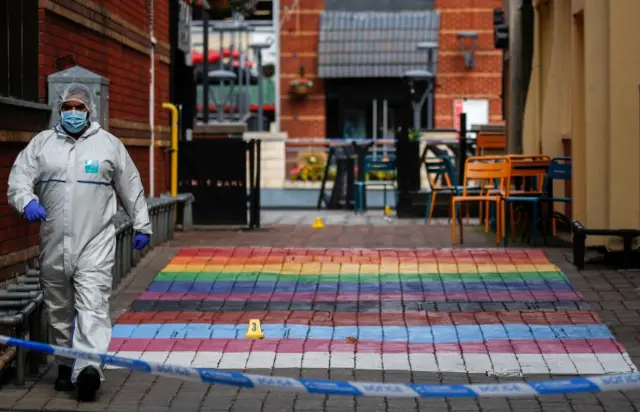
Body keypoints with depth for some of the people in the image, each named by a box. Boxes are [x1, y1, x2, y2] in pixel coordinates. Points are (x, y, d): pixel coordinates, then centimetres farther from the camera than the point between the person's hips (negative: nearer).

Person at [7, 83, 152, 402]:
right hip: (54, 244, 3)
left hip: (95, 243, -3)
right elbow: (19, 178, 2)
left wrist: (141, 226, 14)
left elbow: (131, 187, 13)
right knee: (59, 309, 10)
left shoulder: (108, 144, 7)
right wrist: (27, 202, -20)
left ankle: (88, 367, -26)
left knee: (93, 305, -15)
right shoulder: (42, 143, 10)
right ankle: (65, 366, 23)